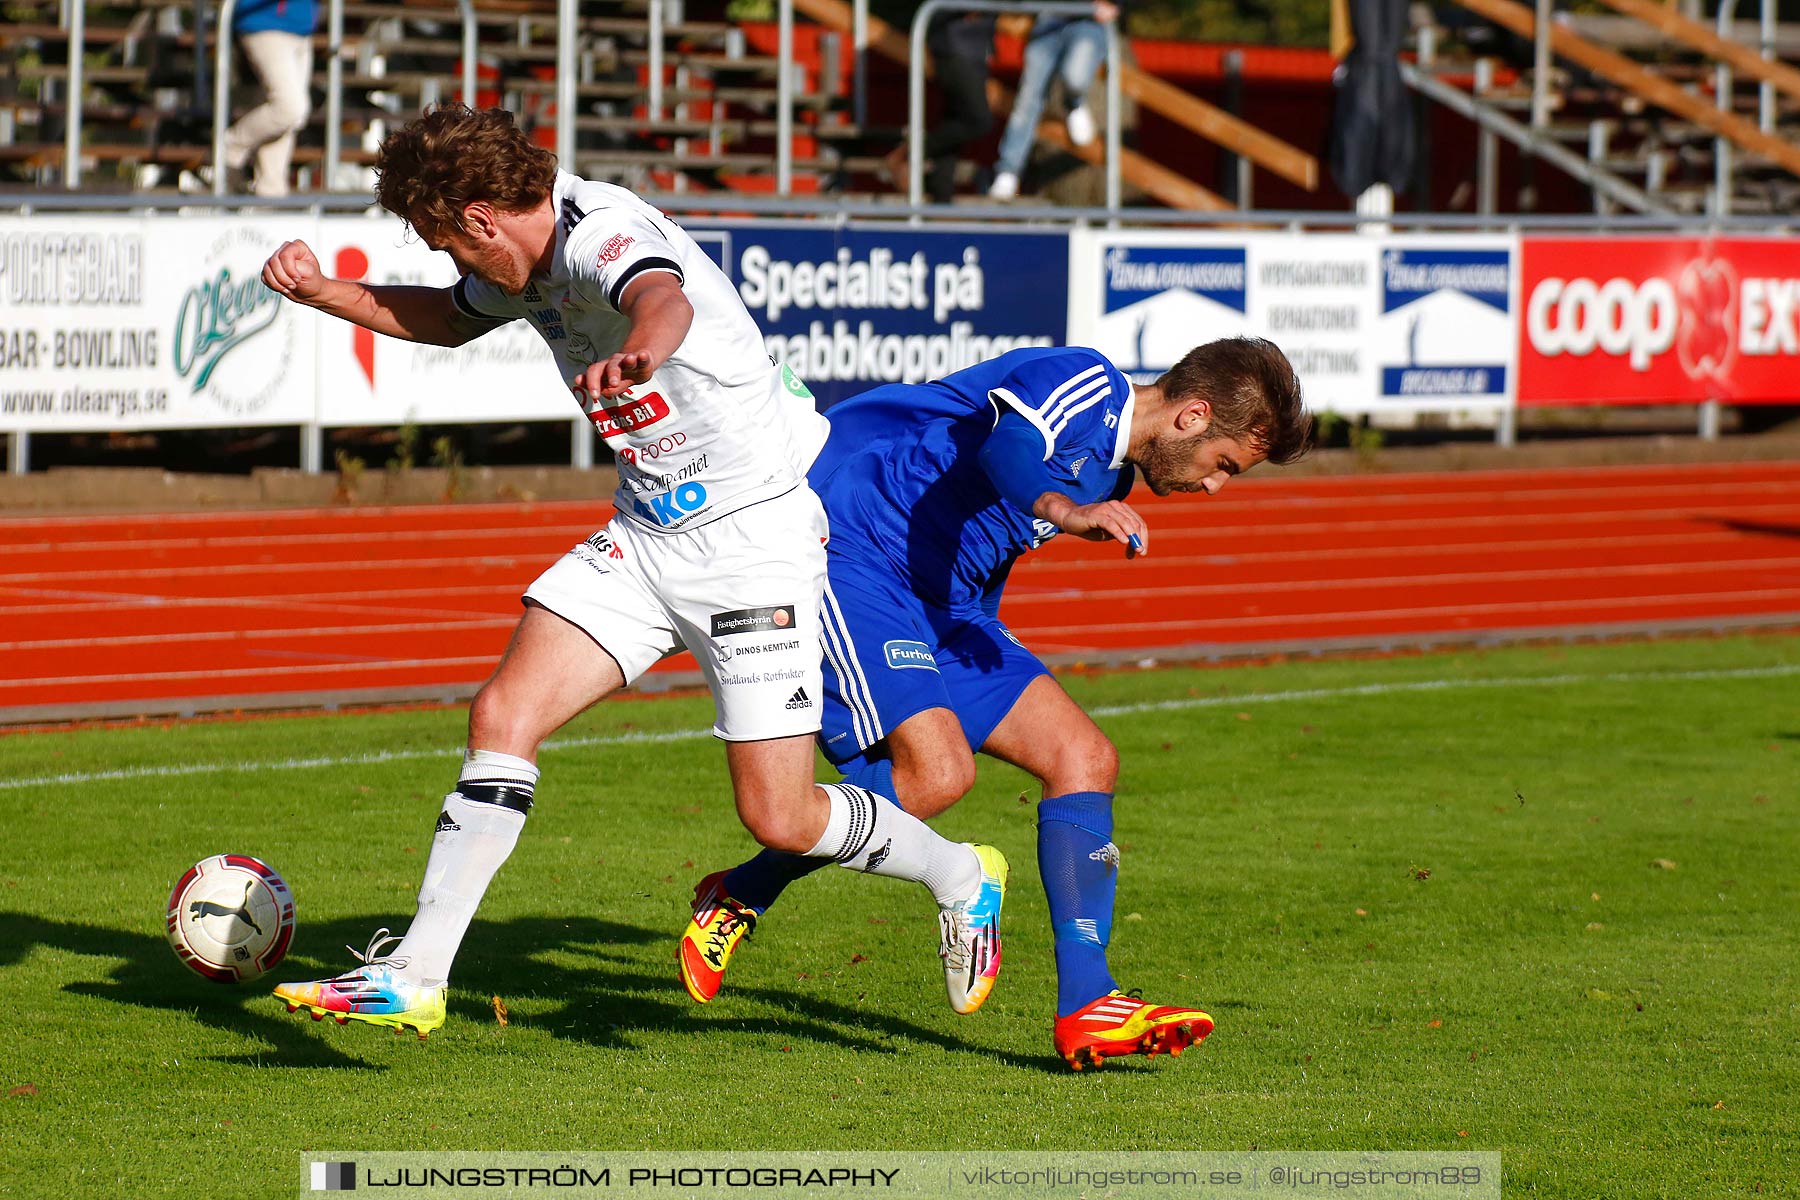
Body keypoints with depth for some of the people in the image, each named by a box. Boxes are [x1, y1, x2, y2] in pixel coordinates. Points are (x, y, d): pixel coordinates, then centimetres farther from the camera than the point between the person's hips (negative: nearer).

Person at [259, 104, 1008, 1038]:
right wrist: (320, 291, 15)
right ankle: (415, 976, -5)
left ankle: (963, 881, 21)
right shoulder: (527, 264, 6)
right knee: (501, 717, -7)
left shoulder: (603, 235, -23)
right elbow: (448, 320, 29)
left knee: (778, 819, -7)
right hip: (645, 535, 8)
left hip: (756, 534, -8)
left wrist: (639, 351, -72)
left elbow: (666, 299, -48)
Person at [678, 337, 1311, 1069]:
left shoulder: (1110, 474, 15)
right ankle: (737, 898, -5)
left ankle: (1085, 1010, -5)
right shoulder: (1086, 385, -15)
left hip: (941, 602, 10)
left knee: (1084, 760, 0)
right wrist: (1066, 511, -57)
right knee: (935, 773, -26)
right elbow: (1006, 443, -38)